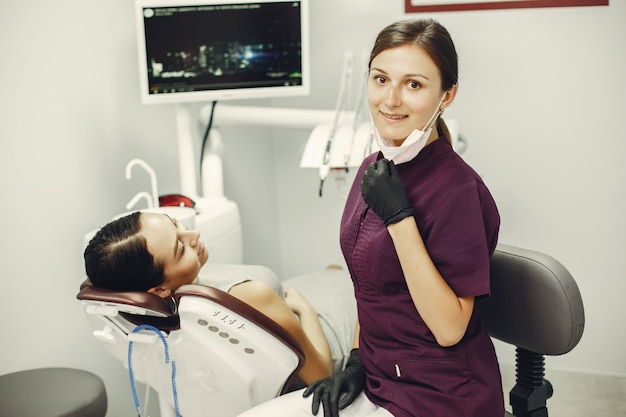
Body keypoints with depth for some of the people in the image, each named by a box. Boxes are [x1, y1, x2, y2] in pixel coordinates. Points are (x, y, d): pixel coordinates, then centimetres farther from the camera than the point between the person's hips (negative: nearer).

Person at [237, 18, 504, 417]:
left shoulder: (456, 189, -21)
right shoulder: (375, 169, 4)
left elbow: (449, 328, -23)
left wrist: (399, 216, -27)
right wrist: (356, 362, 6)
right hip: (378, 381, 7)